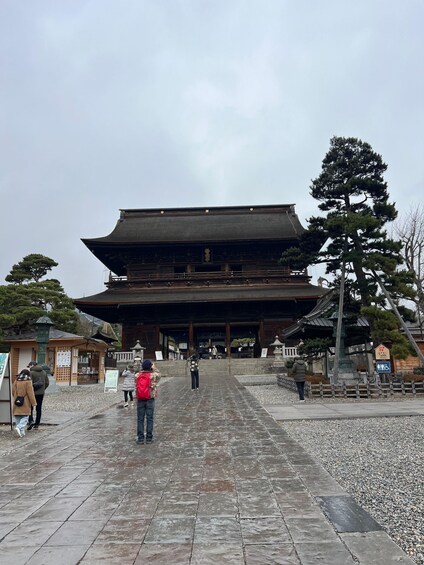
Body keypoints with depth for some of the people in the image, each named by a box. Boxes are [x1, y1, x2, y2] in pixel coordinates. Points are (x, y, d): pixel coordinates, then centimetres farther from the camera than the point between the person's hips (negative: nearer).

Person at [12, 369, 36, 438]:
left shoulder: (16, 381, 4)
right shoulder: (28, 382, -11)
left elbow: (13, 392, 10)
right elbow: (30, 393, -11)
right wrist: (33, 402, -4)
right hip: (25, 403, -5)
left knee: (18, 417, 12)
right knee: (25, 417, 3)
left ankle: (22, 431, 14)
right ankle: (19, 427, -19)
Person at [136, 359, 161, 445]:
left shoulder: (137, 376, -3)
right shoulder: (154, 375, -8)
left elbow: (136, 388, 5)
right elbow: (159, 374, 12)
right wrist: (154, 368, 16)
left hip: (140, 400, 2)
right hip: (150, 399, -2)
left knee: (140, 419, 8)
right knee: (149, 419, 5)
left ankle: (140, 438, 11)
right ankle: (149, 438, 9)